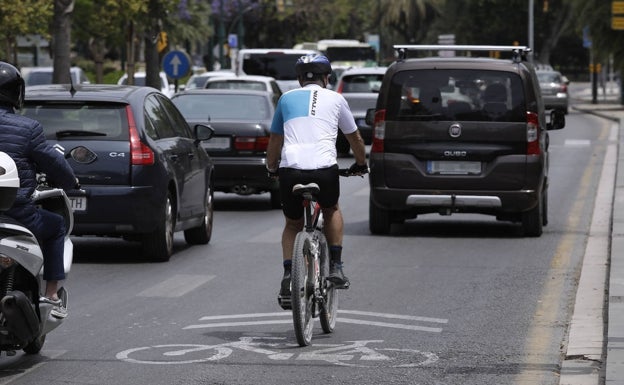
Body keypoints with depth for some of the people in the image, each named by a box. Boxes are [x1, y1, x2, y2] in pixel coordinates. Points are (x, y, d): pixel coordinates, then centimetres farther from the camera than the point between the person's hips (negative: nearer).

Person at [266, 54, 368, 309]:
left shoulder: (287, 99, 20)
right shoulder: (335, 99, 18)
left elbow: (275, 141, 27)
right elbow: (355, 138, 30)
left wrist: (271, 169, 44)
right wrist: (361, 164, 47)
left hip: (290, 170, 1)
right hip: (324, 170, -1)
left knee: (292, 224, 23)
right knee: (332, 211, 30)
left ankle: (288, 277, 6)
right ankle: (335, 267, 20)